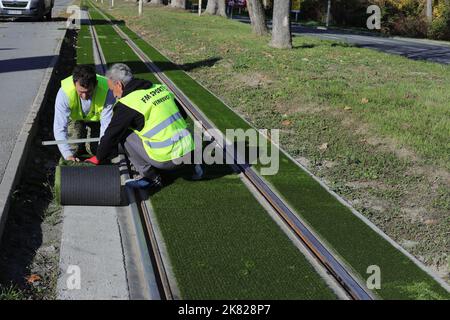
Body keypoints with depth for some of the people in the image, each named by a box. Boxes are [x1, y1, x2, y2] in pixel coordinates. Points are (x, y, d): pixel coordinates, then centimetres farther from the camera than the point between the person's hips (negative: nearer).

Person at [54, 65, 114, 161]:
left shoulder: (106, 91, -40)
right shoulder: (65, 92, -40)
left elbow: (107, 125, -36)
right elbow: (59, 127, -37)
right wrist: (68, 155, -44)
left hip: (97, 118, 0)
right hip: (75, 117, 0)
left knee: (96, 150, -3)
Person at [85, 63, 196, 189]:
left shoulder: (127, 105, -9)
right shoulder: (160, 88, 11)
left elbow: (111, 135, -1)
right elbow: (182, 114, 20)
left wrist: (98, 158, 16)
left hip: (167, 160, -8)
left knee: (124, 134, 4)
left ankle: (151, 177, 6)